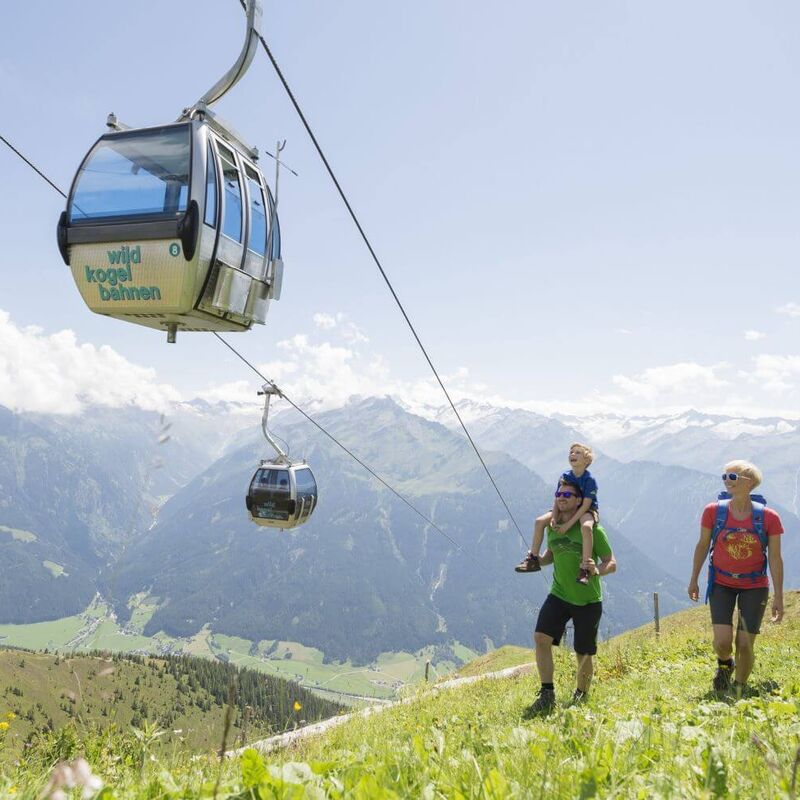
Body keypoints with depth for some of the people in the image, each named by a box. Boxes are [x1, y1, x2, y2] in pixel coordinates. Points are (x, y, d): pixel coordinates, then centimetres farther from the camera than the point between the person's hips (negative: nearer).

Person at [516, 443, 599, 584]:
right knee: (540, 521, -9)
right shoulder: (564, 477, -3)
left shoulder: (589, 479, -18)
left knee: (586, 527, -41)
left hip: (587, 510, -6)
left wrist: (569, 523, -28)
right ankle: (533, 558, 2)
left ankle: (584, 568, -36)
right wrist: (553, 518, -22)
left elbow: (586, 505, -23)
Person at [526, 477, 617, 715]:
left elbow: (611, 563, -8)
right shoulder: (552, 527, 2)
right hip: (559, 595, 3)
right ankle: (547, 695, -8)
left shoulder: (592, 530, -12)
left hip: (588, 600, -3)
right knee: (541, 637, -18)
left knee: (583, 654, 8)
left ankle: (581, 697, 33)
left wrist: (597, 570, -30)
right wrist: (538, 560, -1)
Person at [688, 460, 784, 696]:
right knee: (722, 642, -11)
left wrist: (778, 596, -6)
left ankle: (739, 692, 24)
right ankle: (725, 664, 27)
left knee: (745, 645, -1)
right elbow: (703, 545, 3)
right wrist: (693, 579, 8)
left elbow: (775, 558, -7)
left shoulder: (768, 517, -13)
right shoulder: (713, 511, -10)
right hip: (721, 584, 1)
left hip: (754, 587, 0)